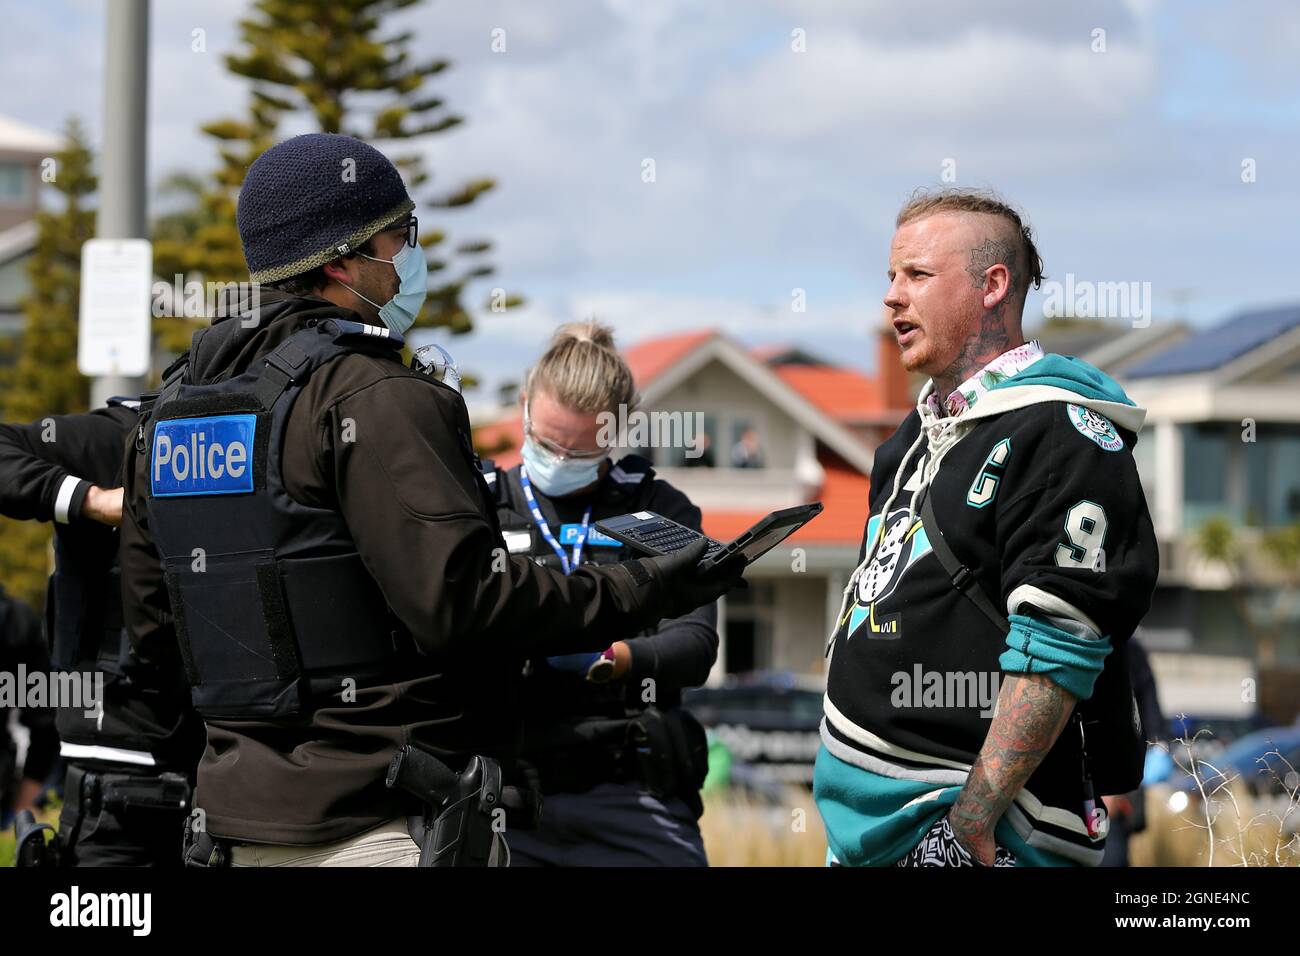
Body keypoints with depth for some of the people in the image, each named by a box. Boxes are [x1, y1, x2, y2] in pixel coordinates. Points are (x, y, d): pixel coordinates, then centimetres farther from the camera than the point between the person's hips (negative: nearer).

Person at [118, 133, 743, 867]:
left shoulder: (170, 403, 12)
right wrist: (645, 592, -12)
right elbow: (461, 597, -21)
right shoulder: (373, 398, -14)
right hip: (385, 825, -8)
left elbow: (152, 624, 16)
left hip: (240, 819, 8)